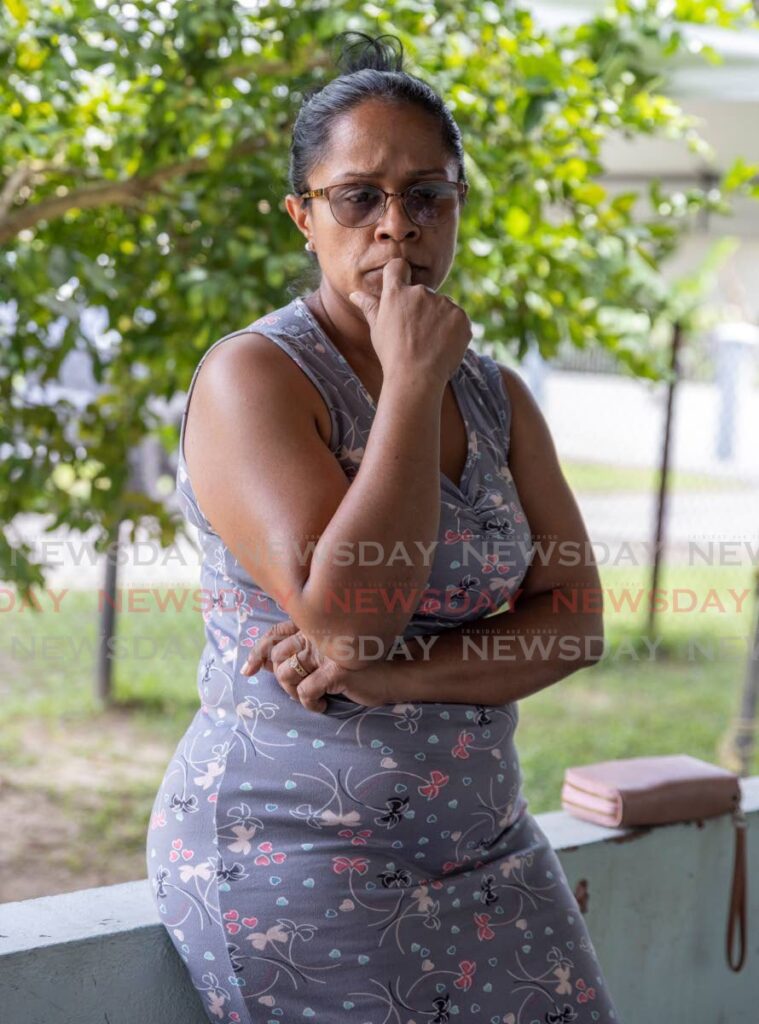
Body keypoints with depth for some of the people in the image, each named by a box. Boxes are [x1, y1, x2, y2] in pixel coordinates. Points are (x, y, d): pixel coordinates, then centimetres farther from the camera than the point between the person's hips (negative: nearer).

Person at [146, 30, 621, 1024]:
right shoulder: (253, 375, -12)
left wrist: (395, 673, -16)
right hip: (296, 858, -6)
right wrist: (412, 383, -20)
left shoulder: (497, 397, 7)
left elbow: (573, 622, 0)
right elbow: (347, 618, -23)